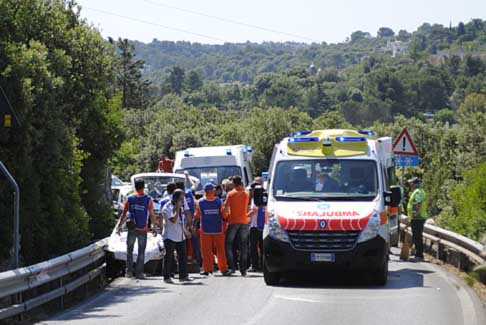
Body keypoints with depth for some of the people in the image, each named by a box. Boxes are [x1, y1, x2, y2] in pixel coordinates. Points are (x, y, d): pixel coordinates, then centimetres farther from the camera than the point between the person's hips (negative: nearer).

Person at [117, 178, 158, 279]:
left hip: (132, 229, 1)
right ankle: (139, 272, 5)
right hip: (143, 229, -1)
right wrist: (154, 226, 7)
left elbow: (124, 214, 1)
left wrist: (119, 226, 9)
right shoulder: (148, 199, -5)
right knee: (141, 252, 7)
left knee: (129, 250, 11)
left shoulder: (130, 199, -1)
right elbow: (152, 215, -4)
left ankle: (129, 272, 8)